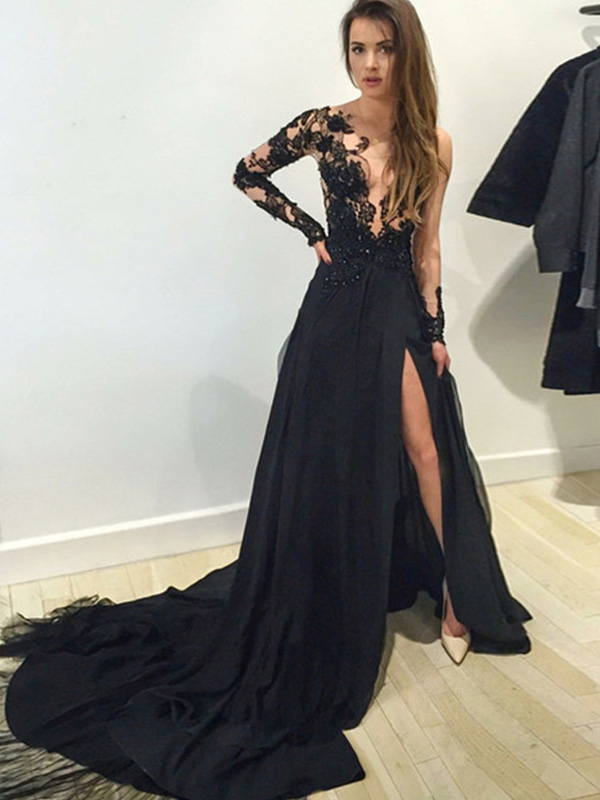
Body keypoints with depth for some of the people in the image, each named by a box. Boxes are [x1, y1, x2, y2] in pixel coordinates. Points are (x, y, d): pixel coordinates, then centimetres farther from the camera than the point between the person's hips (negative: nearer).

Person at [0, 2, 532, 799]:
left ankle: (458, 597, 20)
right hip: (337, 313, -2)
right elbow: (247, 175, 8)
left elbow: (426, 247, 7)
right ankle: (327, 613, 20)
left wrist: (436, 333, 4)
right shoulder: (322, 126, -3)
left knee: (426, 454, 4)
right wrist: (313, 231, 1)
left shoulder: (432, 144, 3)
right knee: (326, 463, 4)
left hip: (403, 313, 2)